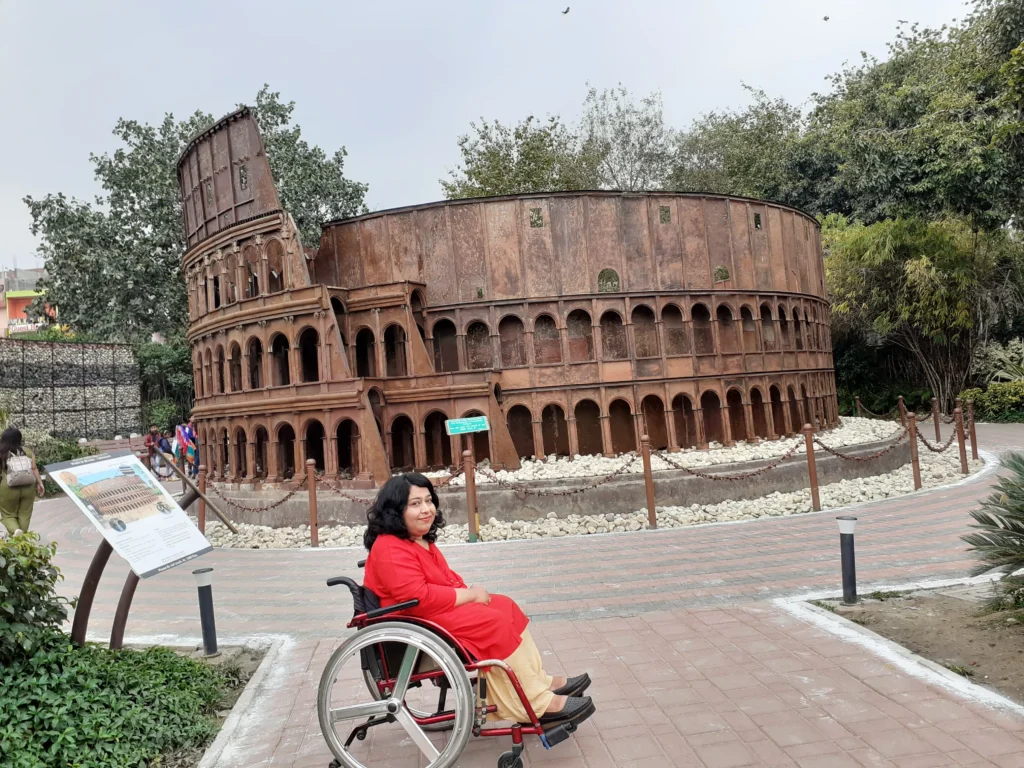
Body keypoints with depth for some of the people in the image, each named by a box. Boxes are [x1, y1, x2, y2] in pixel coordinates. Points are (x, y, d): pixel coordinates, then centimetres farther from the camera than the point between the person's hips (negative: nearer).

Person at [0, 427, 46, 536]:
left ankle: (15, 530, -12)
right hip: (27, 487, 2)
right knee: (24, 515, 13)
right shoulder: (27, 451, 1)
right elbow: (34, 469, 0)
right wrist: (40, 483, 5)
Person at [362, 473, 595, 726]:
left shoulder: (419, 540, 11)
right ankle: (537, 704, -13)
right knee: (493, 623, -21)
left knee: (505, 607, 1)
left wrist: (468, 592, -1)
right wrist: (469, 594, -20)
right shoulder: (391, 550, -23)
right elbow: (418, 598, -30)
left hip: (433, 610, 11)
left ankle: (540, 681, 4)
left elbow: (444, 576, 21)